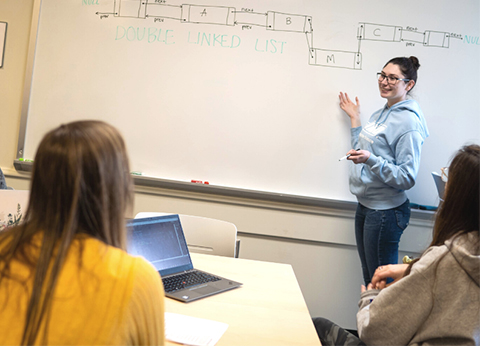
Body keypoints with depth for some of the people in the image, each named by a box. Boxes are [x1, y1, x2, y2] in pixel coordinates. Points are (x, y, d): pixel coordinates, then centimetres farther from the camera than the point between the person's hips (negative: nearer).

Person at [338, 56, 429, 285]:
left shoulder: (409, 122, -15)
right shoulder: (380, 114, 10)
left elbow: (406, 178, -20)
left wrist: (370, 160, -31)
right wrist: (355, 119, 22)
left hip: (386, 212, -9)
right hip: (364, 206, 9)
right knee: (368, 278, 20)